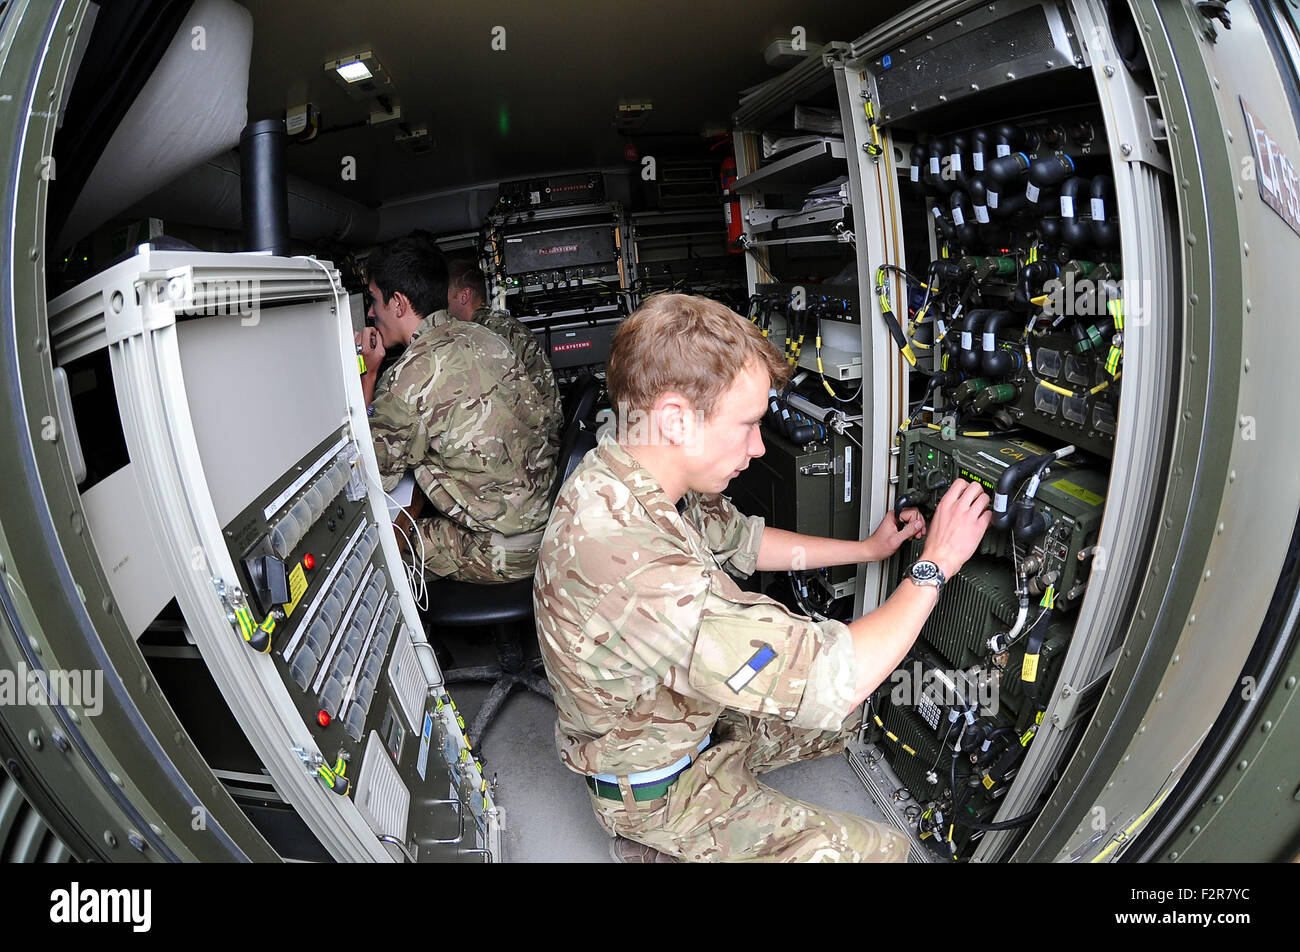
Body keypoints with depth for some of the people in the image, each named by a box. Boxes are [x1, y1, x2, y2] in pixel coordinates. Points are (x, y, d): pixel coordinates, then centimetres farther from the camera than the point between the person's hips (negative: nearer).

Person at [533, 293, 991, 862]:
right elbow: (832, 679, -35)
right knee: (880, 849, -7)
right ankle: (663, 844, 3)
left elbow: (742, 540, 8)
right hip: (654, 788, -8)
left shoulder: (623, 478, -11)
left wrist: (869, 548, 9)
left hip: (678, 715, 8)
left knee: (844, 720, 19)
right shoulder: (632, 565, -41)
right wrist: (937, 562, -21)